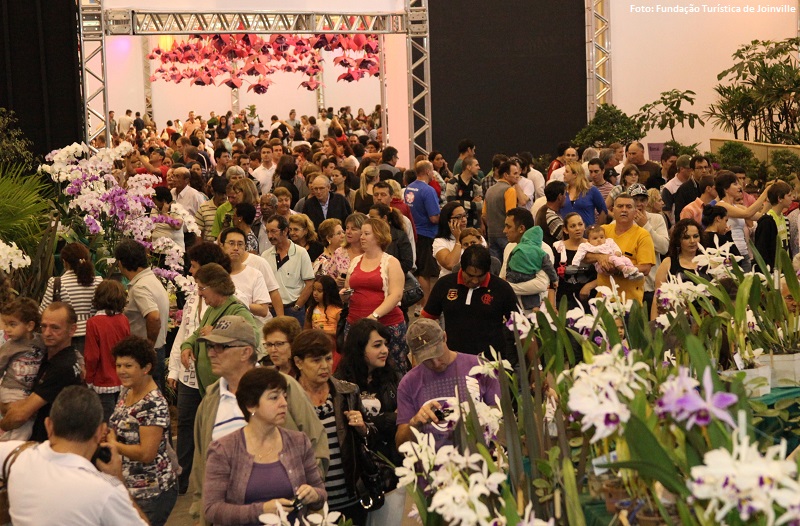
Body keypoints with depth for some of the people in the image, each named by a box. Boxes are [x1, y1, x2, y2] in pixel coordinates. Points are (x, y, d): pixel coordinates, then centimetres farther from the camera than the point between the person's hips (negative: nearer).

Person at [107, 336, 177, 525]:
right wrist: (107, 434, 0)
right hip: (126, 487, 9)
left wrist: (114, 445, -13)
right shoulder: (126, 392, 6)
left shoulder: (154, 404, -21)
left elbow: (146, 454, -25)